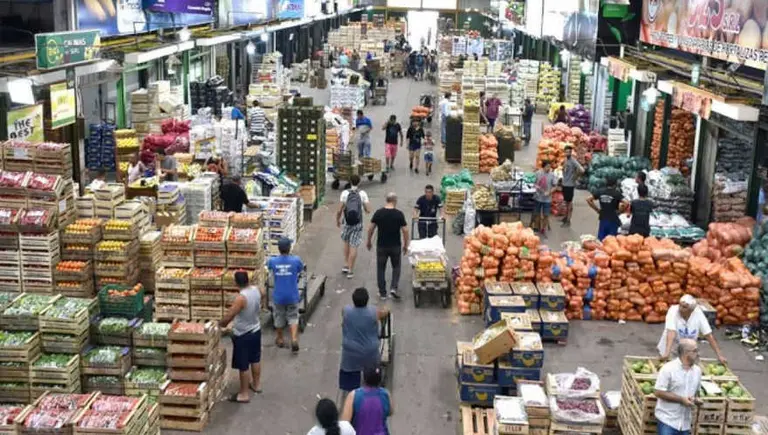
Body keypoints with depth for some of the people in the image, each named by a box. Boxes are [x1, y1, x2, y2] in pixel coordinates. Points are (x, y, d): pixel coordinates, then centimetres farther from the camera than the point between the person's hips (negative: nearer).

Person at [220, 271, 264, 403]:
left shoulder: (241, 298, -31)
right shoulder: (257, 290, -9)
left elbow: (228, 316, -28)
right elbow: (262, 293, 18)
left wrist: (221, 324, -9)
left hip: (242, 335, -8)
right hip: (256, 330, 8)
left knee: (243, 366, 5)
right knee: (255, 359, 24)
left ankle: (244, 394, 15)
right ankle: (256, 384, 41)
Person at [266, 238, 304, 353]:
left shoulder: (272, 261, -12)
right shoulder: (296, 260, -15)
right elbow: (300, 270, 6)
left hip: (278, 296, 1)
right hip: (292, 296, -1)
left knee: (279, 318, 19)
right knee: (293, 317, 13)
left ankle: (279, 340, 34)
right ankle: (294, 339, -2)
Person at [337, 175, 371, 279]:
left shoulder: (345, 193, -7)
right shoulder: (362, 194, -7)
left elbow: (339, 210, -9)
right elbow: (368, 210, -8)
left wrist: (338, 220, 8)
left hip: (346, 223, 1)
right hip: (357, 223, -1)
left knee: (346, 242, 23)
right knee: (354, 246, 3)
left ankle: (346, 265, 23)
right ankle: (350, 271, 5)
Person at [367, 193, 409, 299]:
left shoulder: (378, 213, -6)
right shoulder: (399, 214, -9)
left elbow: (371, 229, -3)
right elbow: (405, 231, -8)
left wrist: (369, 241, 12)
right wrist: (405, 245, 4)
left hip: (381, 246, 1)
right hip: (395, 246, -1)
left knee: (381, 268, 12)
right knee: (396, 267, 17)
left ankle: (382, 293, 14)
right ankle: (394, 288, 0)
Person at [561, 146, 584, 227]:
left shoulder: (573, 161, -19)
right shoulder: (565, 160, 7)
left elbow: (581, 170, -29)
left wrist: (575, 177, -16)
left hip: (570, 185, -8)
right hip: (564, 183, 8)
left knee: (569, 202, -1)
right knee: (566, 201, 19)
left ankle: (568, 220, 5)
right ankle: (566, 217, 31)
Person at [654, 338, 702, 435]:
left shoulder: (697, 370, 7)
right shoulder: (668, 368, -13)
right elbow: (658, 392, -14)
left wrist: (696, 399, -3)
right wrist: (681, 399, -18)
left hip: (685, 422, 6)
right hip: (667, 419, -6)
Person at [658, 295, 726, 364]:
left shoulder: (698, 313, -16)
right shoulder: (673, 311, -24)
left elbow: (709, 335, -12)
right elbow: (671, 333, -35)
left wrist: (720, 355, -14)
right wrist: (667, 353, -47)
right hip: (671, 351, -3)